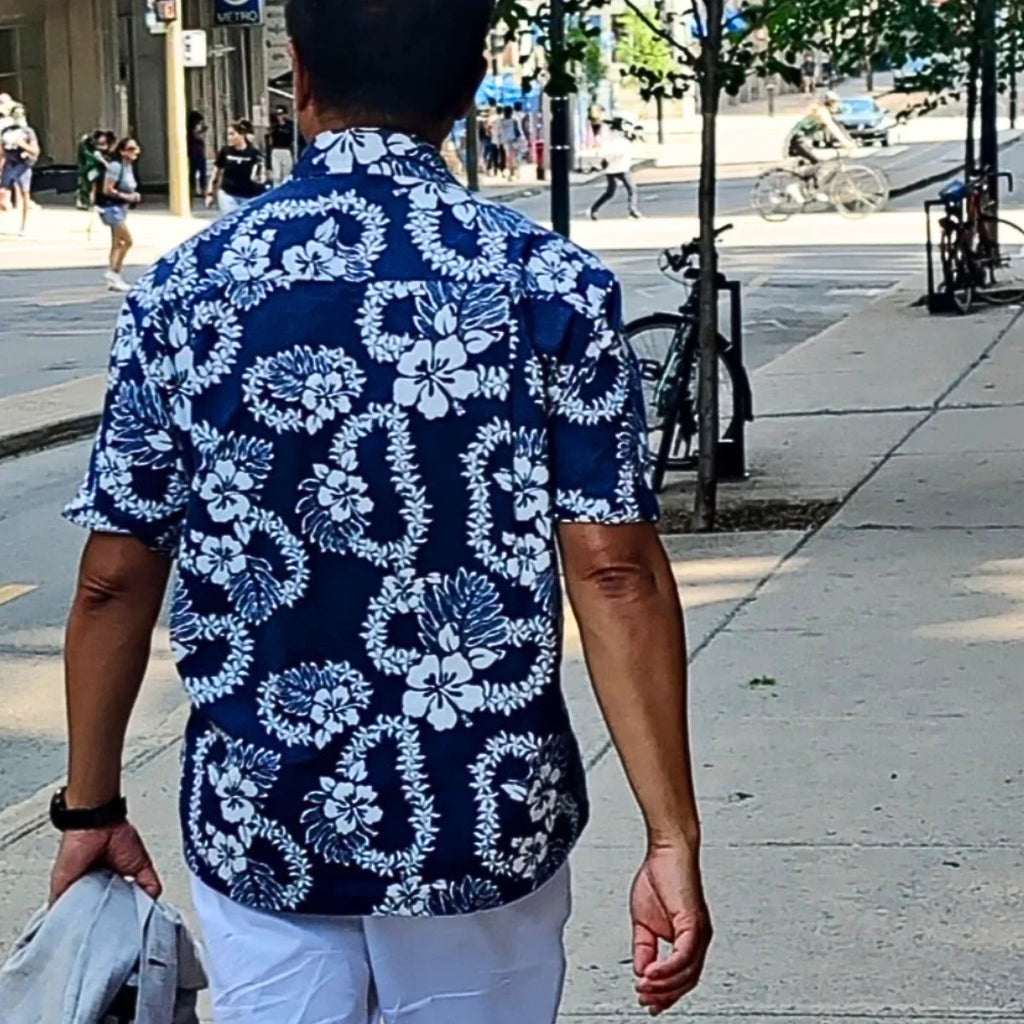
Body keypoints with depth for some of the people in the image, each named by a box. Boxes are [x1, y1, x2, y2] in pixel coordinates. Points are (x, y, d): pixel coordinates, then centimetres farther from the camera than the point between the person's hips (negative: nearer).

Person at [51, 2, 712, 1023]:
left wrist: (90, 808, 11)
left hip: (255, 829, 1)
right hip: (483, 825, -1)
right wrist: (672, 840, -9)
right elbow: (616, 576, -13)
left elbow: (113, 582, -1)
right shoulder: (554, 287, -8)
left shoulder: (184, 289, -4)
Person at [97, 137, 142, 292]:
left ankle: (114, 278, 14)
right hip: (112, 207, -10)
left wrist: (133, 196, 5)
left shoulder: (129, 166, 10)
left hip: (122, 208, 10)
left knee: (117, 243, 10)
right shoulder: (116, 166, -17)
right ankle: (113, 273, -7)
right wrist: (125, 196, -21)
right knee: (127, 240, -13)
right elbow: (107, 189, -21)